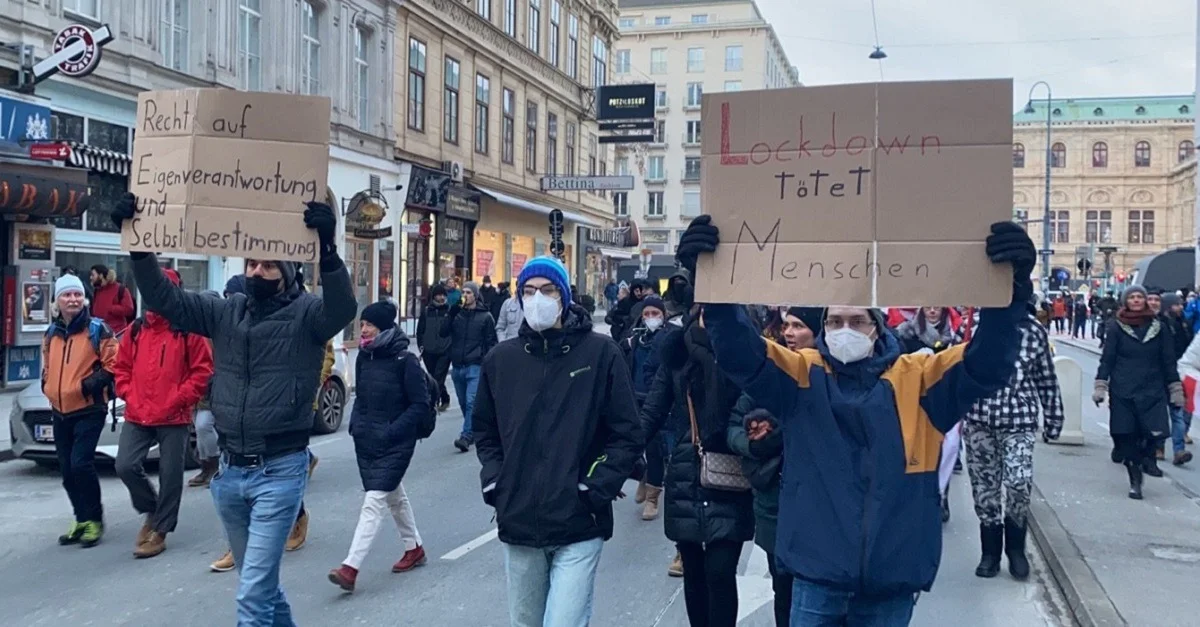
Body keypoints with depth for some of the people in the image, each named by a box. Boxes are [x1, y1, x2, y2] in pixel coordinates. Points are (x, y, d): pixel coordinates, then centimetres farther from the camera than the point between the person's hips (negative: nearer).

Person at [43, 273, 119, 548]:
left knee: (81, 464, -16)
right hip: (60, 412, 7)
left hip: (89, 410, -7)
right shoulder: (51, 333, 11)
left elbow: (113, 364, -11)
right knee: (68, 471, 10)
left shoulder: (97, 329, -8)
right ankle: (81, 520, 23)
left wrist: (90, 385, -20)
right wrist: (48, 387, 9)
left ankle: (94, 519, -1)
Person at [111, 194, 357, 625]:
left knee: (253, 590, -6)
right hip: (230, 470, 6)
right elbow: (164, 298, 3)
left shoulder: (306, 314, -7)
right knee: (260, 579, 22)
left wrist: (327, 250, -44)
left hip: (279, 471, -6)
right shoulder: (226, 312, 7)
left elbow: (343, 309, -28)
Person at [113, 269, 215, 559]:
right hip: (137, 416, 4)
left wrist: (176, 401, -11)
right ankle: (152, 511, 21)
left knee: (170, 475, 2)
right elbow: (121, 367, 15)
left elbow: (202, 371, -6)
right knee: (126, 466, -5)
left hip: (174, 417, -4)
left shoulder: (188, 330, -4)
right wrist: (130, 398, 2)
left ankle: (160, 531, 16)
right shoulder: (135, 329, 9)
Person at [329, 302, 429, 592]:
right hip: (365, 441, 7)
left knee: (373, 502, -11)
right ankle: (414, 548, 37)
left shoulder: (405, 360, -14)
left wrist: (392, 431, -18)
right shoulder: (364, 357, 6)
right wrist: (356, 424, 2)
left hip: (395, 445, -7)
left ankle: (350, 568, -13)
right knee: (394, 497, 20)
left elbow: (421, 404, -12)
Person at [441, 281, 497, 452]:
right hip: (457, 366, 5)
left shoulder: (485, 316, 1)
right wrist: (451, 314, -10)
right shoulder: (456, 314, 11)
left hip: (475, 367, -5)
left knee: (471, 402, -15)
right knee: (464, 403, 12)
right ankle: (474, 433, 27)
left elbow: (491, 342, 1)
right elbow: (443, 333, 1)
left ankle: (466, 437, -17)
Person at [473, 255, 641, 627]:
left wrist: (594, 490, -11)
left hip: (579, 526, -4)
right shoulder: (501, 359, 6)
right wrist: (494, 483, 3)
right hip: (518, 525, 4)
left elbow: (627, 435, -3)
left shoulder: (600, 353, -4)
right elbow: (484, 431, 17)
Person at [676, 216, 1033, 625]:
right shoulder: (803, 375, 1)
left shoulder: (917, 378, 3)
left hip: (892, 574, 1)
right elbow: (740, 354, -13)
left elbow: (987, 365, -10)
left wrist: (1009, 290, -27)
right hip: (818, 569, -1)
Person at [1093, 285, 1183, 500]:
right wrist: (1100, 387, -3)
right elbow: (1107, 359, 3)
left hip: (1152, 390, 1)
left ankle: (1147, 458, 18)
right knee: (1127, 437, 0)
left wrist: (1175, 390, 7)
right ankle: (1135, 481, 16)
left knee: (1157, 431, -15)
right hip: (1123, 391, -1)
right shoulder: (1116, 327, 2)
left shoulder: (1158, 327, 7)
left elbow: (1168, 361, 10)